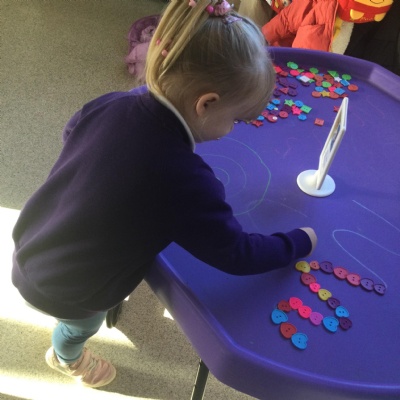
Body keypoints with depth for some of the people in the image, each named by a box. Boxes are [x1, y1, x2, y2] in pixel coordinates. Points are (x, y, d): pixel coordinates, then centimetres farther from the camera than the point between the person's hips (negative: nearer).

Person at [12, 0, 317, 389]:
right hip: (63, 290, -5)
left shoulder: (110, 104, -17)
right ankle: (66, 358, 65)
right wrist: (299, 242, -7)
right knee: (85, 322, 30)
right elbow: (236, 255, -22)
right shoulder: (186, 180, -36)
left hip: (30, 247, 6)